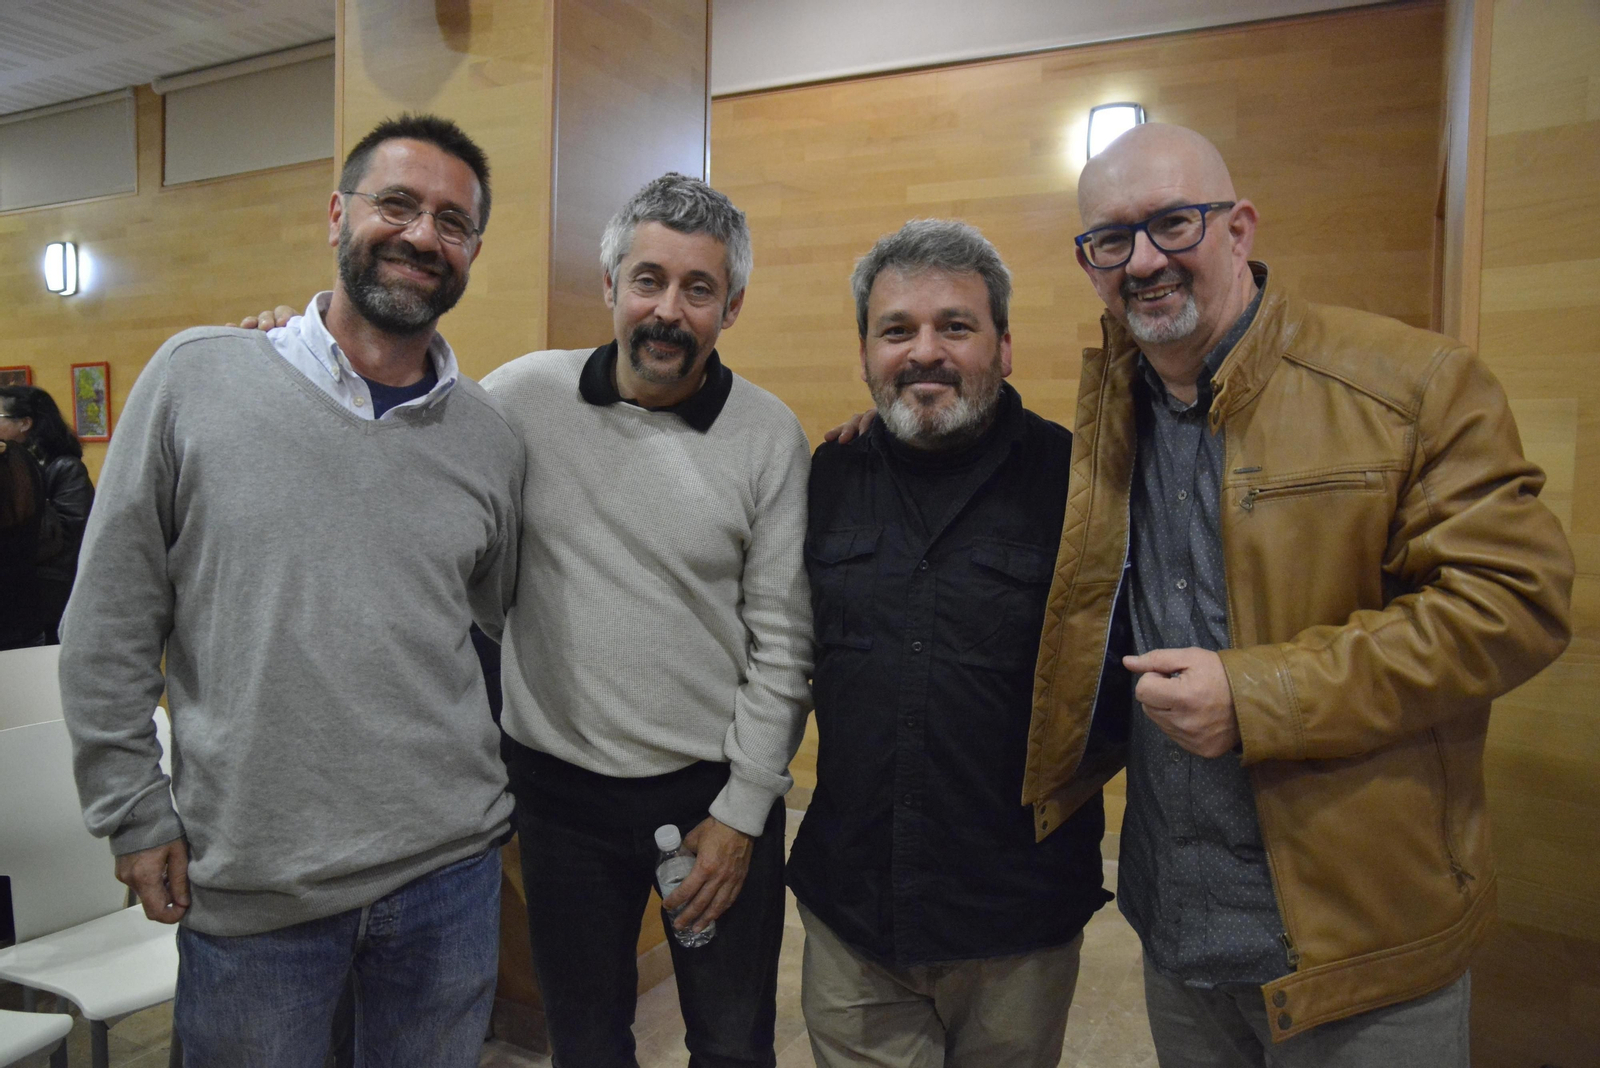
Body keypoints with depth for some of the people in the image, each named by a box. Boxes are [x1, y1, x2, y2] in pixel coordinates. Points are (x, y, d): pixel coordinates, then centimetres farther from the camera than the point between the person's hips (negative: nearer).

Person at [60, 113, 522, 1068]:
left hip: (450, 866, 2)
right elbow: (109, 625, -1)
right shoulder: (196, 377, -5)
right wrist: (134, 813, -1)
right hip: (247, 882, -1)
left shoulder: (493, 440, 0)